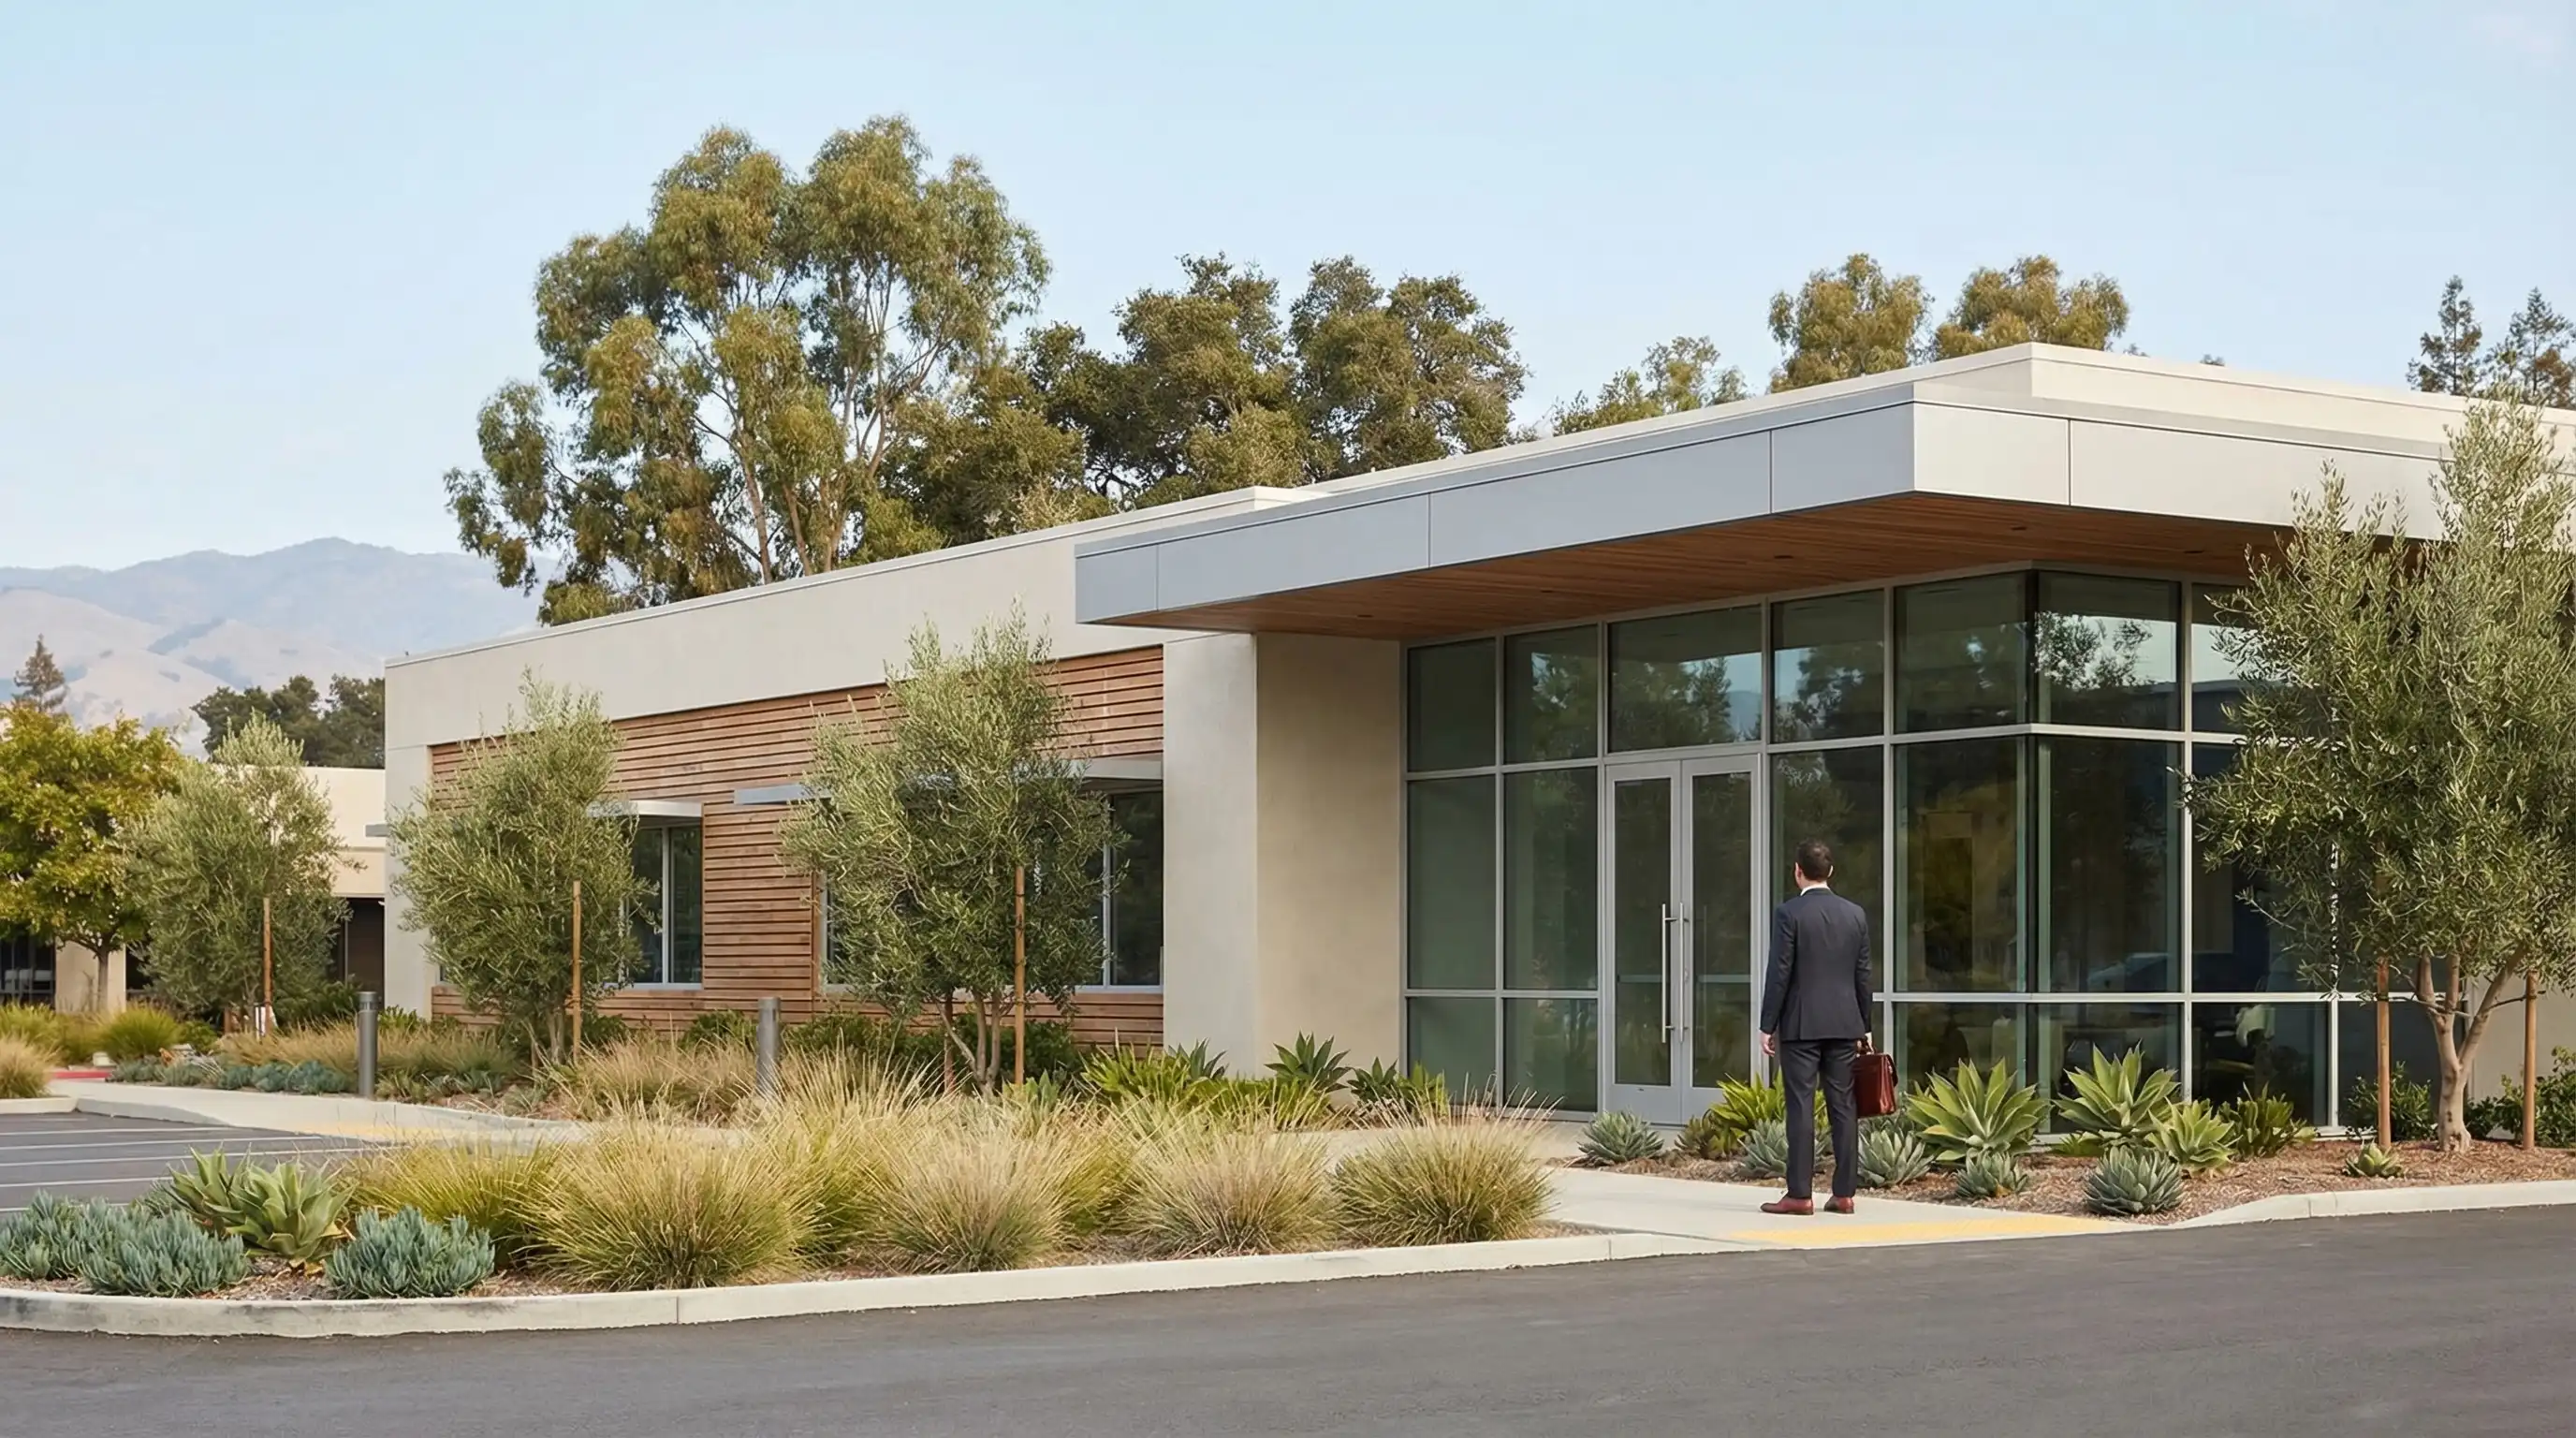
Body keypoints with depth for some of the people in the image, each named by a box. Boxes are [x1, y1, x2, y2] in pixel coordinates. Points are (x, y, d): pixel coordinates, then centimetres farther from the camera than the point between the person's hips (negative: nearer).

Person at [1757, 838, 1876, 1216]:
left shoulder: (1789, 913, -8)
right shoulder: (1856, 914, 7)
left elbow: (1779, 973, -10)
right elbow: (1863, 975, 10)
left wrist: (1767, 1026, -4)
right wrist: (1864, 1027, 16)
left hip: (1800, 1026, -5)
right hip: (1844, 1025, 5)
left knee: (1801, 1109, -4)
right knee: (1843, 1107, 6)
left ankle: (1800, 1194, -4)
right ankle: (1844, 1192, 7)